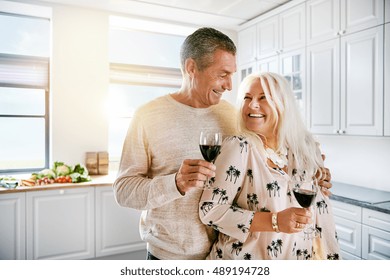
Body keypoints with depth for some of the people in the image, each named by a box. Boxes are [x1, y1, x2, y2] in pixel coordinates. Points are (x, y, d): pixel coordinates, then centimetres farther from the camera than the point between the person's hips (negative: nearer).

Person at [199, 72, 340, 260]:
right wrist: (275, 221, -26)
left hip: (299, 257, 5)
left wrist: (332, 256, 0)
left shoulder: (307, 148, -4)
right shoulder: (240, 147, -18)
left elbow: (320, 209, 3)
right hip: (245, 256, -5)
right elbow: (210, 210, -21)